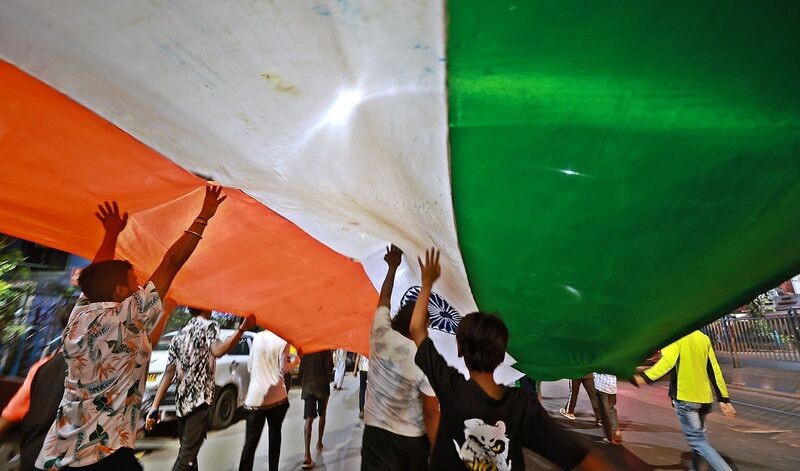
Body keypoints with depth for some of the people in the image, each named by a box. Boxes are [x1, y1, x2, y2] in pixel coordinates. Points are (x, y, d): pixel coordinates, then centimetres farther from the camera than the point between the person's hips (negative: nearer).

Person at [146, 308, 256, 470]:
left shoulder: (179, 335, 15)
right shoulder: (209, 325, -6)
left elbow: (169, 373, 8)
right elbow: (217, 351, -28)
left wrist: (155, 407, 8)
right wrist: (241, 329, -41)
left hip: (181, 401, 8)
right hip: (200, 399, -8)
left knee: (187, 451, 18)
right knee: (187, 457, -6)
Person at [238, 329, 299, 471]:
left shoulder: (257, 337, 5)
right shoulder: (282, 340, -8)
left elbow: (250, 367, 12)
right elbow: (284, 368, -10)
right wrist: (295, 361, 8)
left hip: (255, 397, 2)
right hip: (277, 398, -2)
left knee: (251, 442, 4)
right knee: (274, 435, 16)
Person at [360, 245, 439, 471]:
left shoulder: (381, 335, -9)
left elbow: (384, 300, 8)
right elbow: (431, 412, -16)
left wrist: (393, 267, 19)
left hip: (377, 433, 2)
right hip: (414, 440, -1)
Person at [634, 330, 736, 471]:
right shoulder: (704, 338, 9)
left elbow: (668, 361, -26)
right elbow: (715, 370, 9)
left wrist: (646, 377, -32)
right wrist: (724, 399, 13)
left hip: (685, 397, -7)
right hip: (704, 397, 7)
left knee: (697, 440, 1)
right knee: (698, 436, 21)